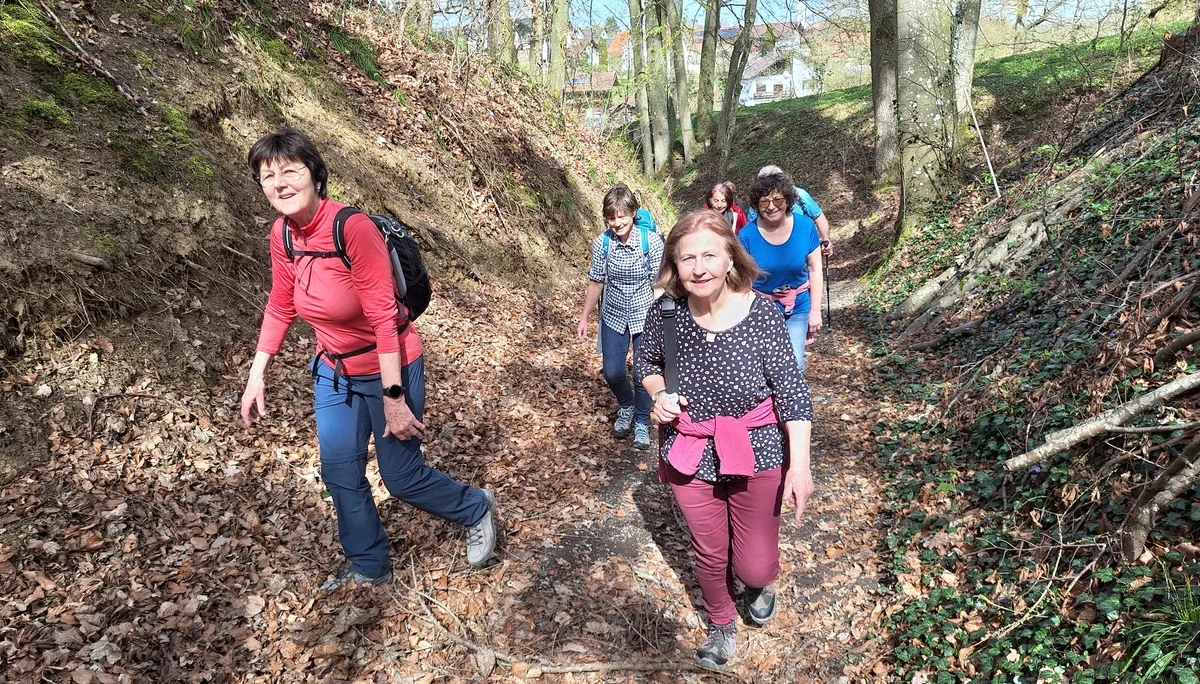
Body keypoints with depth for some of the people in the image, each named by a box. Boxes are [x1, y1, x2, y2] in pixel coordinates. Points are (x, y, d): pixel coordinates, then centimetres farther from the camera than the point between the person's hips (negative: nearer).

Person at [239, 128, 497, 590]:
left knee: (401, 477, 6)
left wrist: (393, 398, -24)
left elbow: (384, 318, -26)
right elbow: (280, 307, 7)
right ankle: (368, 567, 37)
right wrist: (256, 375, 7)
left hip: (388, 369, -7)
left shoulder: (354, 228, -27)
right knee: (340, 475, 14)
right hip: (333, 372, 7)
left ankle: (476, 509, 35)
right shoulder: (282, 234, -5)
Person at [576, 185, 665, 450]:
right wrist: (584, 317, 4)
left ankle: (642, 423, 29)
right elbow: (596, 282, 1)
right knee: (612, 373, 7)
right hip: (613, 317, 3)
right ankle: (626, 408, 39)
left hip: (645, 317, -2)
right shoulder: (602, 243, -9)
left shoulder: (651, 241, -17)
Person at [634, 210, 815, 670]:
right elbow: (645, 362, 7)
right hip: (691, 455, 2)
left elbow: (791, 391, -14)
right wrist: (658, 394, -13)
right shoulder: (666, 312, -13)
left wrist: (800, 463, -18)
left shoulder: (761, 311, -19)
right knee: (708, 554, 19)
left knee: (755, 564, 10)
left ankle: (760, 583, 51)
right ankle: (721, 623, 52)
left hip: (756, 454, -2)